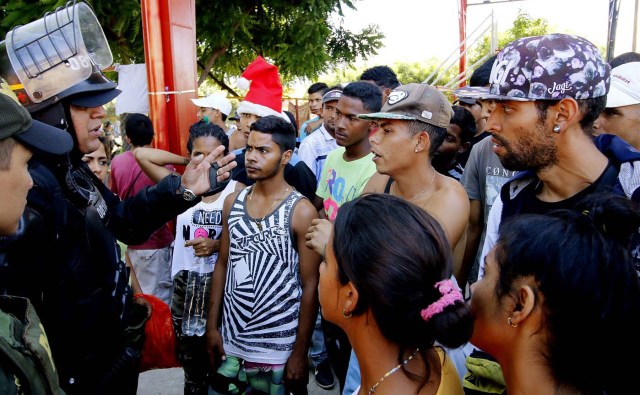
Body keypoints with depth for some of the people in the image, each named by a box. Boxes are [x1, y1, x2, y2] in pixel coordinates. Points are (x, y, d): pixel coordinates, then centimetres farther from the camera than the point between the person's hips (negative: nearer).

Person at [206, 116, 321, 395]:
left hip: (278, 347, -4)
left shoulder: (302, 212, -13)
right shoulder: (232, 202, 2)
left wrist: (300, 352, -9)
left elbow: (310, 286, -11)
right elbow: (222, 265, 8)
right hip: (230, 339, 4)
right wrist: (212, 326, 6)